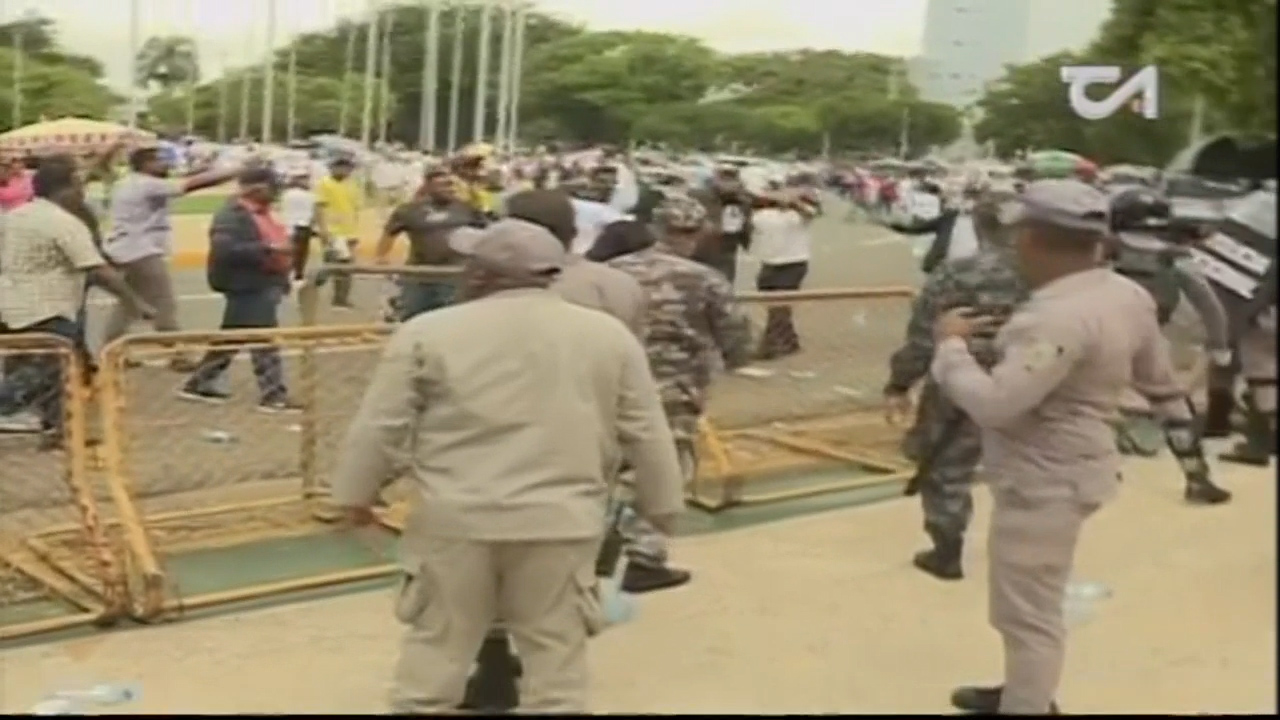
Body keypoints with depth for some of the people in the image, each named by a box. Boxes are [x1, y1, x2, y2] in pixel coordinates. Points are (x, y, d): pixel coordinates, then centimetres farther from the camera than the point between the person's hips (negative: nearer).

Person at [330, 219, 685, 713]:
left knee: (435, 650, 13)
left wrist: (357, 491, 15)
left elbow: (380, 426, 1)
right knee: (556, 654, 10)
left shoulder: (428, 333, -4)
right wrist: (661, 505, 19)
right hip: (561, 519, 1)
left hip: (453, 516, -1)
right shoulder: (609, 335, 3)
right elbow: (645, 435, 8)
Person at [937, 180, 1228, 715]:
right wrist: (1185, 440, 28)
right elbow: (1159, 380, 14)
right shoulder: (1127, 295, 1)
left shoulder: (1059, 317, -29)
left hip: (1044, 481, -10)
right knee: (1031, 604, 27)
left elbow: (993, 403, -33)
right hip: (1059, 472, 10)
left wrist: (951, 344, -16)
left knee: (1028, 612, 2)